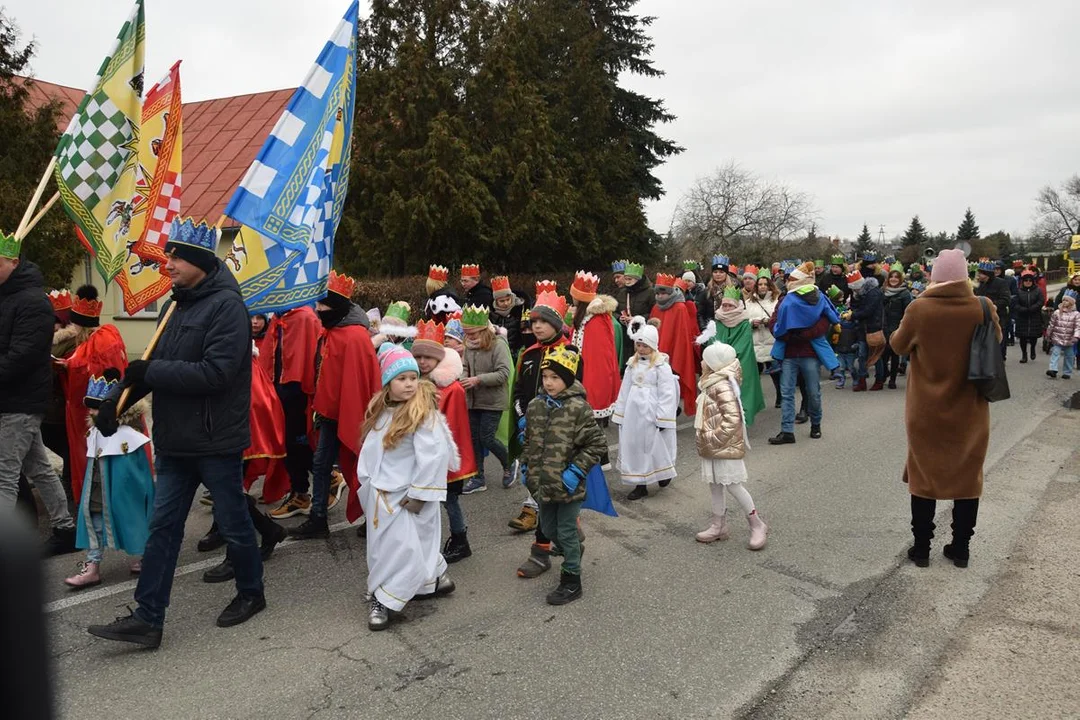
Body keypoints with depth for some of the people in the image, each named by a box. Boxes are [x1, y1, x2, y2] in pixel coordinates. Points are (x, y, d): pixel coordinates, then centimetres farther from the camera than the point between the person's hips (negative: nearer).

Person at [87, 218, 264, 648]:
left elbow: (216, 372, -25)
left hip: (217, 441, -8)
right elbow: (159, 365, 14)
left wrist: (150, 372, -19)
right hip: (175, 440, 8)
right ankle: (147, 619, 16)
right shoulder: (177, 304, 11)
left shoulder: (226, 305, -16)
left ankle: (251, 593, 30)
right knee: (163, 526, 9)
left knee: (232, 523, 9)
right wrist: (119, 399, 1)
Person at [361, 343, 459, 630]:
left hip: (406, 496, -8)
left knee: (401, 546, -8)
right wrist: (367, 481, 11)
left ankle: (385, 601, 8)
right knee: (382, 546, 17)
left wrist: (419, 493, -20)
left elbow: (433, 456, -22)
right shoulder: (381, 411, 6)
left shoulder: (425, 413, -18)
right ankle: (434, 579, 31)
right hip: (381, 493, 9)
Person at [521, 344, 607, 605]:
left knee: (567, 531, 5)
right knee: (549, 528, 19)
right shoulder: (535, 406, 3)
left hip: (568, 485, -6)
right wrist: (526, 466, 8)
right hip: (543, 483, 6)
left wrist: (576, 470, -17)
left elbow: (597, 444, -14)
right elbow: (529, 441, 16)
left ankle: (571, 581, 20)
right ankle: (571, 552, 48)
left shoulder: (578, 408, -16)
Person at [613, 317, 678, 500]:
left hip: (651, 413, -6)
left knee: (655, 446, 3)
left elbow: (667, 393, -11)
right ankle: (640, 485, 18)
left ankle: (665, 472, 31)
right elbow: (625, 390, 12)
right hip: (633, 412, 6)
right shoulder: (632, 364, 9)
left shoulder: (661, 365, -9)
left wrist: (663, 418, -14)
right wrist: (620, 413, 12)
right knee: (633, 446, 7)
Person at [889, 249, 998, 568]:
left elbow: (898, 345, 0)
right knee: (967, 476, 14)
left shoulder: (919, 309, -16)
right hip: (969, 410, 1)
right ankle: (961, 548, 21)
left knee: (924, 477, 12)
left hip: (926, 411, -1)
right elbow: (996, 341, 10)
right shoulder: (982, 308, -10)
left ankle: (921, 548, 18)